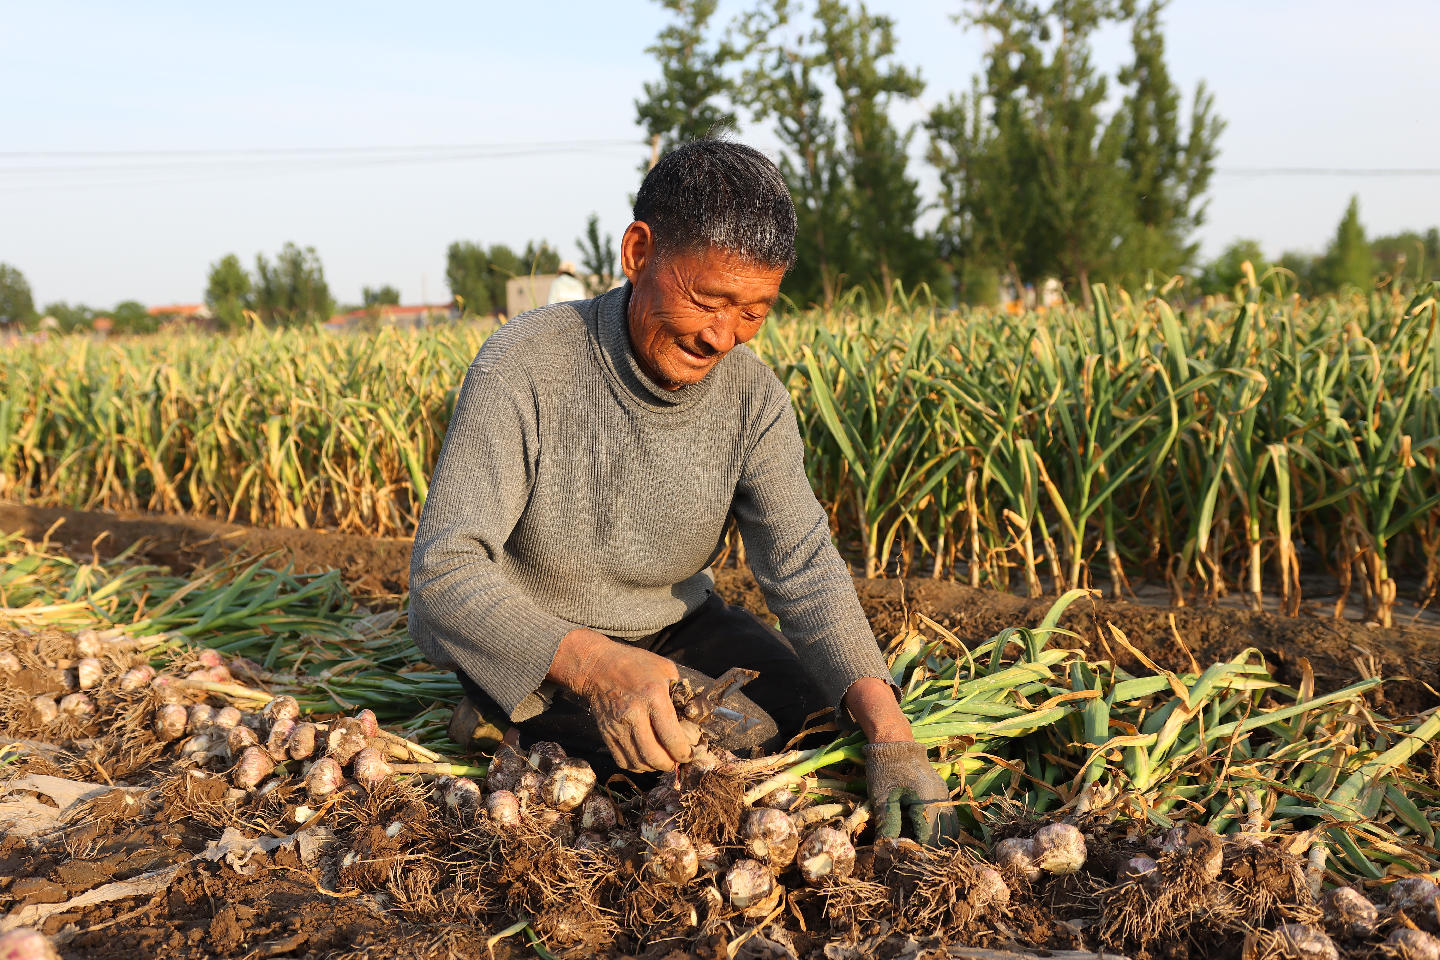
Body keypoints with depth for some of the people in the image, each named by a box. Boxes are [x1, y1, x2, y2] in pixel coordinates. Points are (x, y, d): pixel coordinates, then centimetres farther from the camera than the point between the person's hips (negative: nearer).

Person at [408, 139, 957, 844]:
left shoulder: (752, 396, -13)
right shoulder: (524, 368, -27)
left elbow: (805, 570, -20)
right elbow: (443, 573, -34)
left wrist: (889, 730, -36)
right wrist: (595, 664, -51)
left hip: (672, 624, 6)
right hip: (535, 644, -5)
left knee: (798, 701, -13)